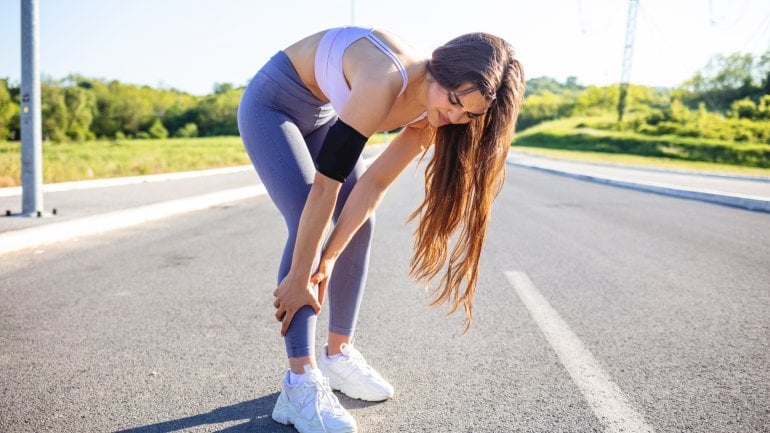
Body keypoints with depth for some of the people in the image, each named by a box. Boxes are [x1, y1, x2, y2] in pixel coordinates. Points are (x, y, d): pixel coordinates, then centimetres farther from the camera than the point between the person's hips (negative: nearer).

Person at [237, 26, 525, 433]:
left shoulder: (429, 113, -15)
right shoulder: (385, 81, -39)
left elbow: (373, 183, -12)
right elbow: (324, 186, -36)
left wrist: (328, 259, -15)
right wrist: (299, 277, -29)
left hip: (324, 111, 7)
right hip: (273, 104, -7)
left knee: (360, 225, -2)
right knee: (305, 223, -22)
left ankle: (337, 354, 10)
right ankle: (300, 382, -17)